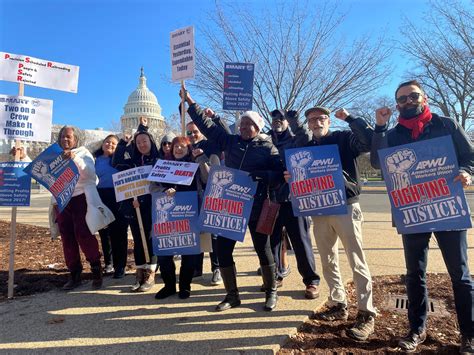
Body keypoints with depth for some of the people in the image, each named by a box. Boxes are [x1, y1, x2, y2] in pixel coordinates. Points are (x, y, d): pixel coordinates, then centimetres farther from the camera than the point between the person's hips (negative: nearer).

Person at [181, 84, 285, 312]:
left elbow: (279, 175, -5)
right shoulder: (230, 141, 9)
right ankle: (232, 295, 23)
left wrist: (261, 175, -22)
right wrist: (189, 101, 9)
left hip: (256, 208, -4)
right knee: (222, 249, 5)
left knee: (263, 249, 7)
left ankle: (271, 292, 28)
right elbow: (206, 124, 10)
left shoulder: (268, 148, 0)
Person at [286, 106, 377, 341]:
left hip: (345, 207, -5)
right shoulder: (305, 146, 12)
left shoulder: (344, 138, -1)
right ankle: (338, 305, 25)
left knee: (356, 261, -4)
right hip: (319, 210, 5)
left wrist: (349, 118, -15)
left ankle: (366, 313, 5)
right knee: (328, 261, 11)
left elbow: (369, 140, -17)